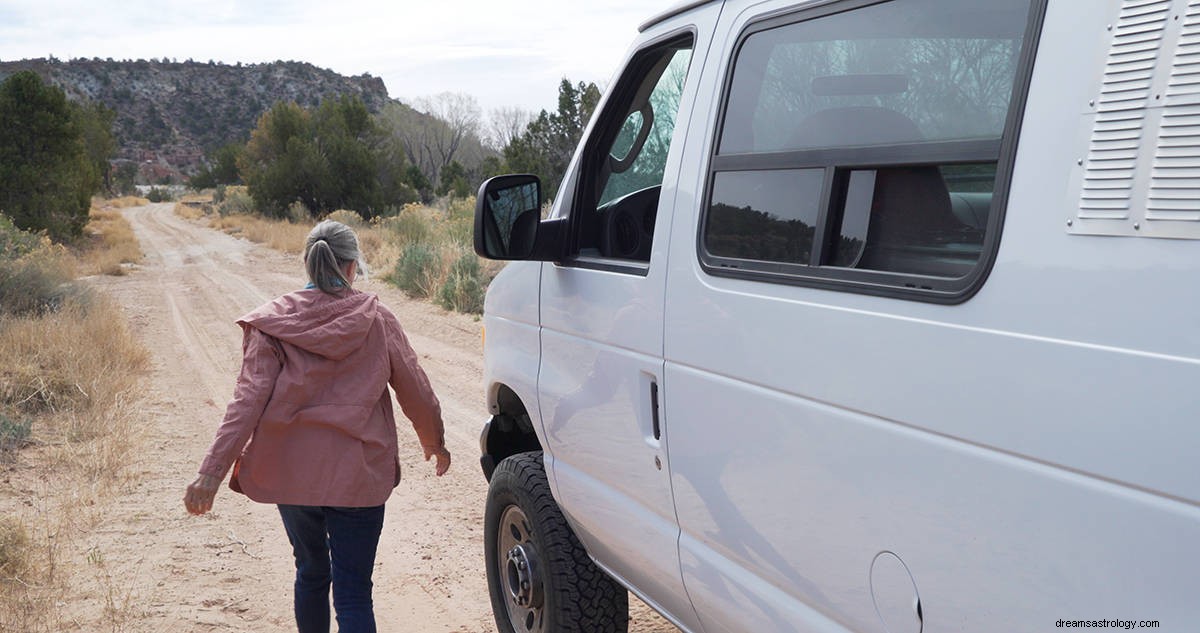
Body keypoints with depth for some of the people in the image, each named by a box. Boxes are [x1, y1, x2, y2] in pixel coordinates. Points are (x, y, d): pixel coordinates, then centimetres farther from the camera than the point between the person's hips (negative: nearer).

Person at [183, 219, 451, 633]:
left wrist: (213, 472, -13)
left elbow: (248, 401, -12)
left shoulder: (273, 324, -2)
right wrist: (435, 443, 20)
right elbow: (416, 392, 4)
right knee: (353, 594, 1)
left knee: (311, 571, 24)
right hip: (357, 475, -2)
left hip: (291, 473, 2)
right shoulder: (377, 321, -3)